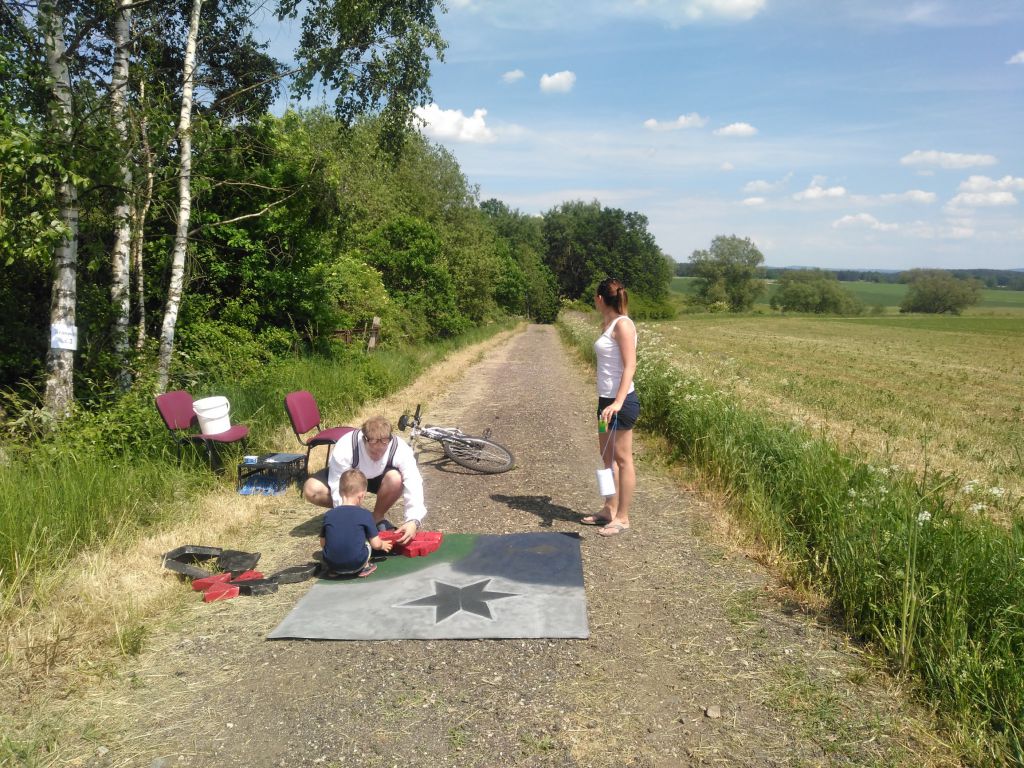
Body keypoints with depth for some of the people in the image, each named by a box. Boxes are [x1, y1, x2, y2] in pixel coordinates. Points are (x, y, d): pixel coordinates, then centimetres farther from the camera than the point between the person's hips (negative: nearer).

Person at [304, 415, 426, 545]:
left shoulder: (401, 450, -35)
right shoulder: (344, 449, -37)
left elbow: (413, 485, -38)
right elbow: (339, 490, -33)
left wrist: (414, 521, -52)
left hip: (377, 478, 0)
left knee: (396, 479, -36)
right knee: (311, 489, -27)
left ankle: (377, 518, -6)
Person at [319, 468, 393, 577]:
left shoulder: (328, 515, 2)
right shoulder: (365, 514, -5)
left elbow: (323, 544, 9)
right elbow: (376, 544, -1)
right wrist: (383, 545, 23)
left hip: (331, 563, 2)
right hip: (356, 564, -2)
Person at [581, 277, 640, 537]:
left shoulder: (622, 324, -14)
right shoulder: (607, 324, 12)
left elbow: (630, 366, -20)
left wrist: (618, 402, -29)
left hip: (621, 401, -9)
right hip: (606, 399, 9)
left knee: (622, 460, 1)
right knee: (607, 457, 16)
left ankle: (623, 518, 11)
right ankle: (609, 509, 28)